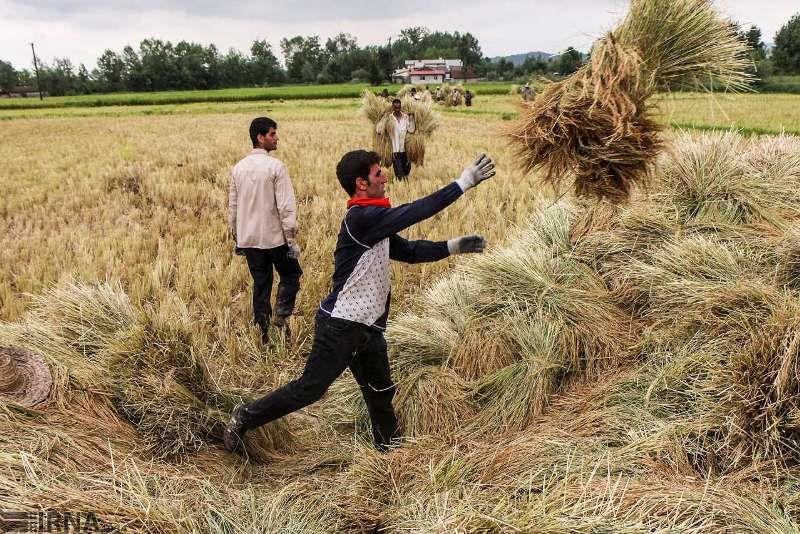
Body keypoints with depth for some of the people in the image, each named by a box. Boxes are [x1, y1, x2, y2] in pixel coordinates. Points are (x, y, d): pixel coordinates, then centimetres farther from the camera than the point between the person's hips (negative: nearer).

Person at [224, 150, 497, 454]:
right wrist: (463, 183, -20)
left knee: (381, 393, 19)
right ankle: (245, 418, 18)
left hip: (367, 327, 10)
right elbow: (414, 212, -25)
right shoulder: (361, 218, -20)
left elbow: (409, 251, 13)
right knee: (310, 389, 1)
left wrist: (453, 246, 3)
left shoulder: (373, 219, 10)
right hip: (341, 326, -10)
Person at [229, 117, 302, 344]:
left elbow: (232, 207, 10)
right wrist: (292, 240, -11)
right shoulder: (275, 166, -14)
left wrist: (236, 237, 18)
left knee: (260, 283, 14)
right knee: (291, 275, 14)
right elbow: (286, 208, -16)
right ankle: (281, 313, -5)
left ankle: (263, 331, 18)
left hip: (248, 239, 6)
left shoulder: (238, 168, 5)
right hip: (274, 237, -5)